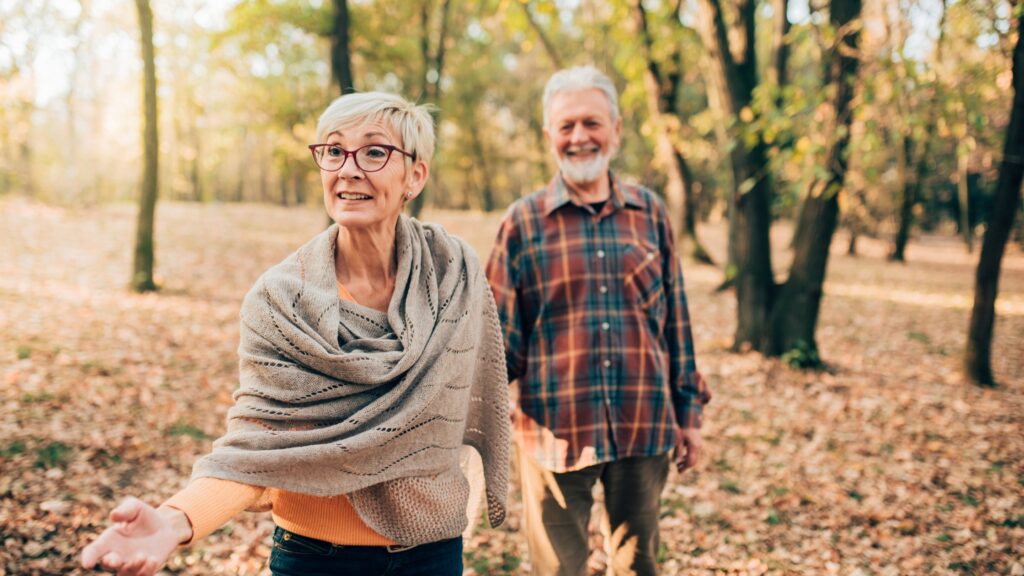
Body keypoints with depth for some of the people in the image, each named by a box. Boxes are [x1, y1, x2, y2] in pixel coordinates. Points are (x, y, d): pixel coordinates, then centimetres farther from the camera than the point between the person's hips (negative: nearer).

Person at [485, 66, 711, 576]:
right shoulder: (524, 221, -1)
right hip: (556, 432, -2)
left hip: (644, 428, 2)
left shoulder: (650, 213, 6)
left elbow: (675, 319, 10)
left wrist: (689, 412, 10)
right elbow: (499, 332, -1)